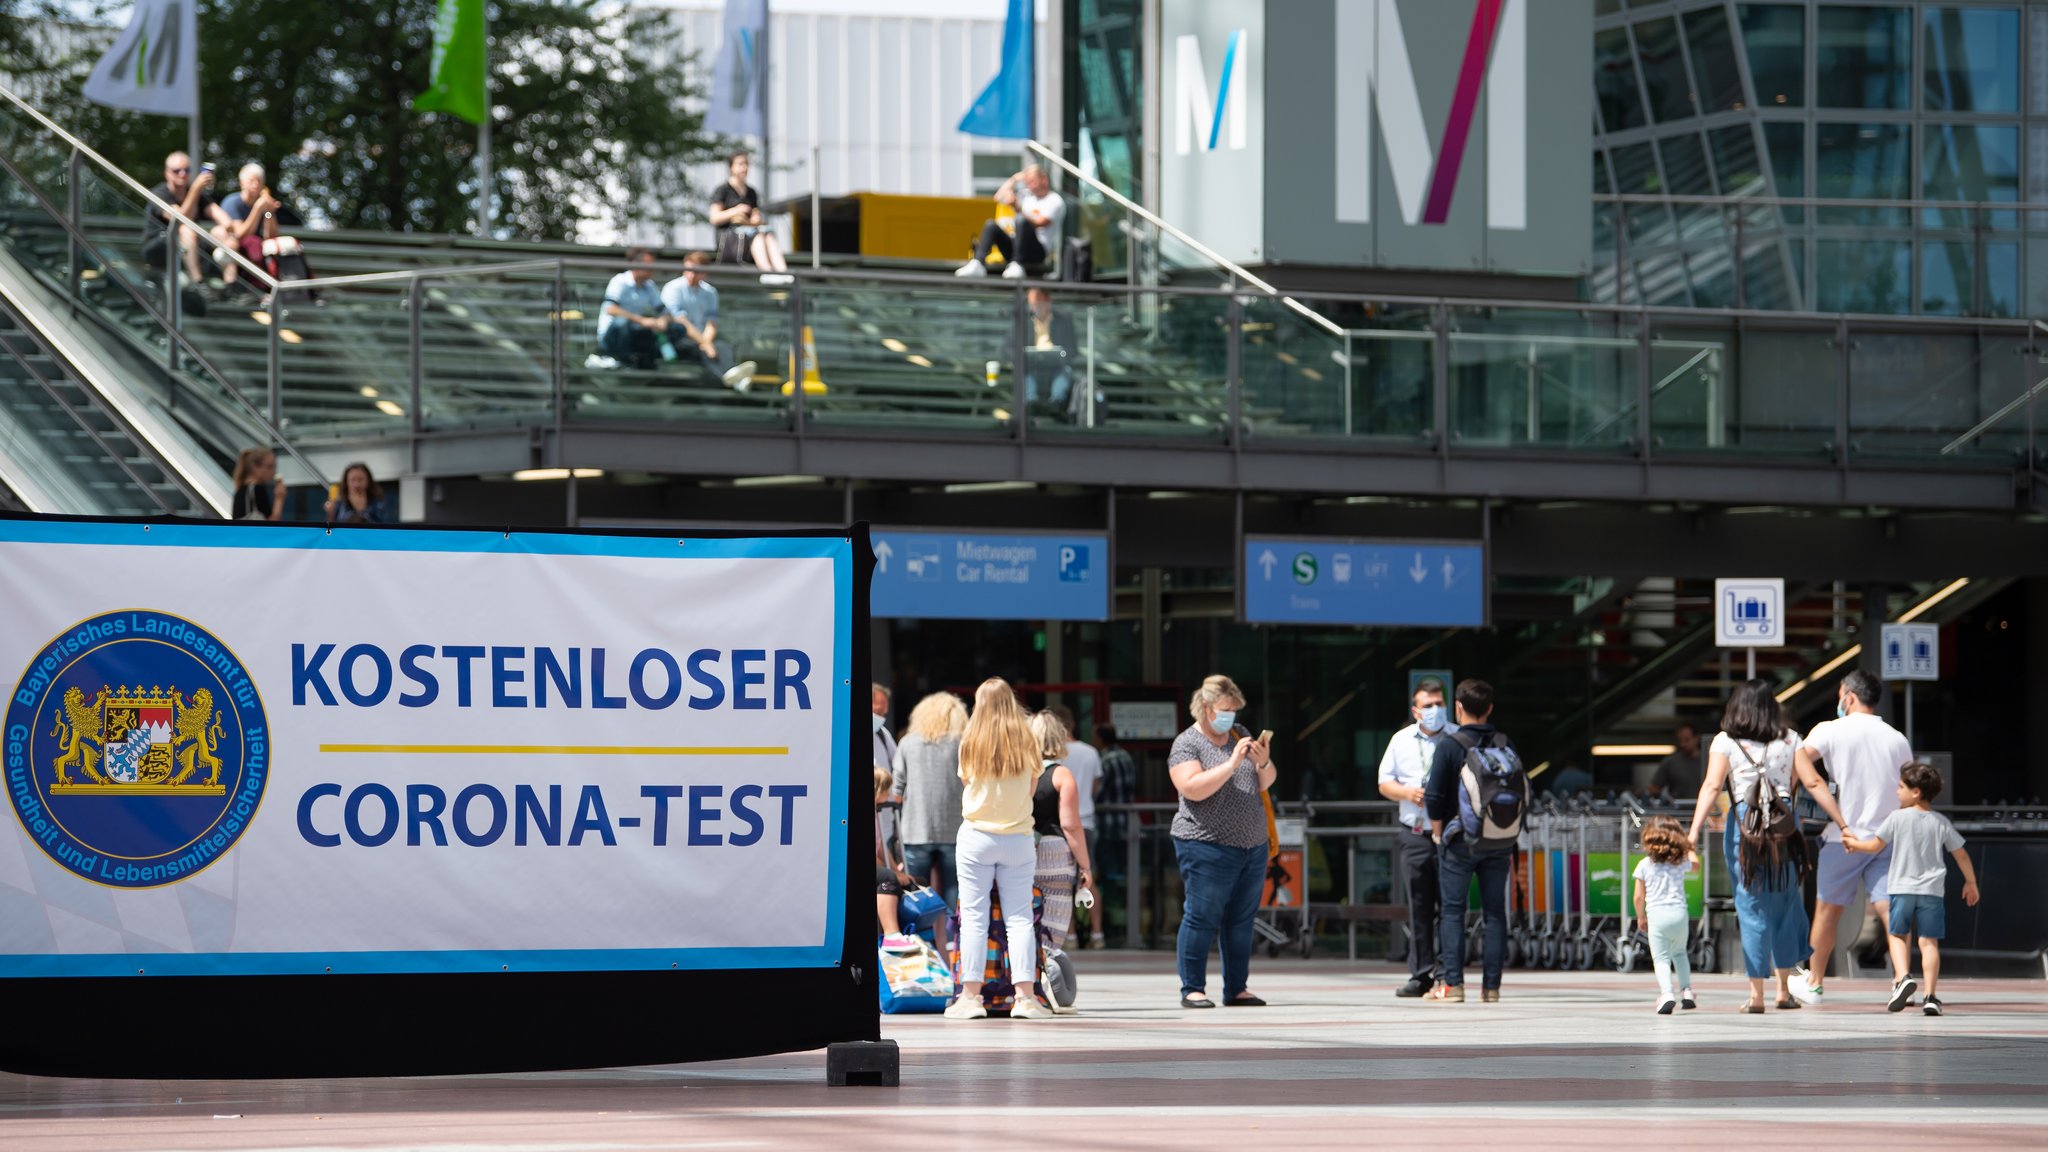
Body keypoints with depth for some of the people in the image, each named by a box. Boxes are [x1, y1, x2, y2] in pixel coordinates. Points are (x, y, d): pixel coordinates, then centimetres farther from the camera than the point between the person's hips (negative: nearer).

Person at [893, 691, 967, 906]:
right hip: (954, 831, -1)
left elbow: (896, 791, 5)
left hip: (916, 831, 1)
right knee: (952, 898, 4)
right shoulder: (962, 743, 0)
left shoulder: (908, 743, 5)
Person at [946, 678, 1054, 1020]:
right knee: (1019, 918, 3)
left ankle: (971, 995, -1)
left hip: (976, 836, -1)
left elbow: (966, 783, 5)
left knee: (973, 917, 2)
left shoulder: (970, 742, -3)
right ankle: (1025, 996, -2)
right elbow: (1032, 788, 7)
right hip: (1018, 837, 1)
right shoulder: (1027, 742, 0)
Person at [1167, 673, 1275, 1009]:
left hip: (1252, 845, 6)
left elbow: (1267, 782, 15)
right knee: (1202, 918, -6)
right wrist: (1232, 764, -23)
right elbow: (1193, 788, -19)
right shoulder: (1187, 744, -5)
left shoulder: (1239, 736, 14)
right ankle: (1192, 989, -2)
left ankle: (1237, 988, 13)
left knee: (1241, 920, 7)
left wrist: (1263, 763, -6)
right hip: (1208, 847, -6)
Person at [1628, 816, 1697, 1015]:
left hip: (1656, 915, -3)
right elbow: (1695, 865, 34)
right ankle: (1686, 989, 19)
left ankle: (1667, 993, -23)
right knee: (1679, 953, 25)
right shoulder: (1680, 862, 8)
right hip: (1679, 913, 3)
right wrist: (1689, 849, 53)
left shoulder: (1644, 865, -1)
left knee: (1661, 957, -4)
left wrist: (1640, 917, 17)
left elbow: (1638, 897, 0)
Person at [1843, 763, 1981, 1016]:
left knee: (1897, 934, 13)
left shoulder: (1897, 818, -4)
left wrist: (1854, 843, 21)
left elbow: (1875, 845, 1)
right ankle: (1930, 997, -6)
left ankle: (1902, 976, -11)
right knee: (1929, 940, 2)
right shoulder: (1941, 822, 4)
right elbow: (1961, 854, 10)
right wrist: (1971, 883, 24)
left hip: (1902, 888, -2)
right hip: (1932, 890, 2)